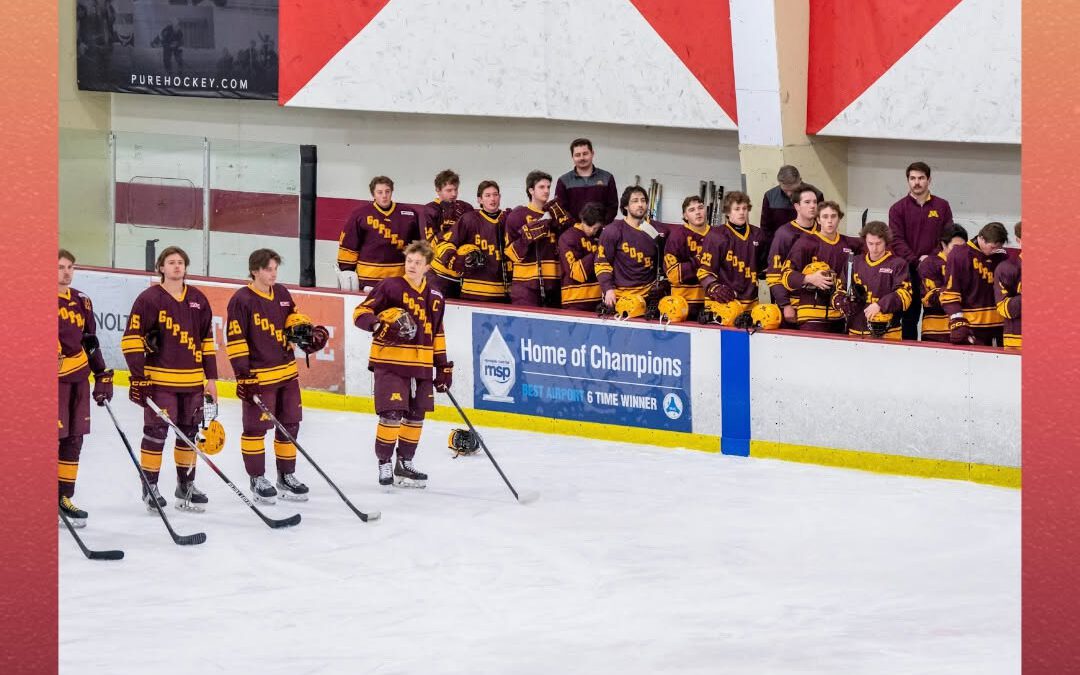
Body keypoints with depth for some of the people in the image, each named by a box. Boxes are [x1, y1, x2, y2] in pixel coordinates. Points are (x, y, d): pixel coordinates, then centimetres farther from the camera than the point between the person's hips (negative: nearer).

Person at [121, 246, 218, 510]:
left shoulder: (198, 300, 11)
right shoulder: (149, 299, -6)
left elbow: (207, 341, 16)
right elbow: (132, 339, -8)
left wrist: (211, 377, 13)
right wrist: (139, 375, -14)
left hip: (193, 380, 5)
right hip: (159, 378, -5)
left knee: (189, 431, 11)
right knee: (156, 431, -5)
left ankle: (186, 484, 22)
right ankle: (150, 486, 4)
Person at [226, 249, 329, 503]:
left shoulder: (282, 294, 7)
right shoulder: (241, 300, -13)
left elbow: (293, 317, 21)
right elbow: (235, 341, -14)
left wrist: (308, 331, -1)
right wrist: (243, 375, -18)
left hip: (287, 372, 7)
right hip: (258, 376, -7)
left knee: (290, 425, 12)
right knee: (256, 427, 0)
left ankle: (286, 475, 25)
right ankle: (257, 479, 11)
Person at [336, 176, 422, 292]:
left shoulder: (409, 215, 4)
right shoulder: (360, 214, -3)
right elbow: (347, 243, -1)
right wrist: (347, 271, -4)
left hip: (398, 278, 2)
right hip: (368, 278, -2)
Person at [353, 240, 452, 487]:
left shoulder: (435, 297, 12)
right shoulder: (390, 287, -6)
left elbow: (437, 334, 20)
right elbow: (361, 313, -9)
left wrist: (443, 366, 16)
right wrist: (380, 324, -28)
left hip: (421, 366, 6)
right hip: (390, 362, -6)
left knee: (415, 416, 11)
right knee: (392, 415, -11)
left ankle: (405, 463, 25)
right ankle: (384, 464, 1)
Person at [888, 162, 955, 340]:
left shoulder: (942, 206, 8)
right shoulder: (898, 209, 5)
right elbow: (897, 241, -4)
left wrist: (931, 258, -11)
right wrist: (915, 261, -16)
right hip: (909, 270, 0)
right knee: (909, 317, 4)